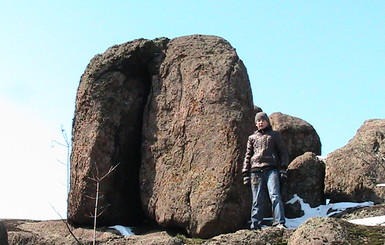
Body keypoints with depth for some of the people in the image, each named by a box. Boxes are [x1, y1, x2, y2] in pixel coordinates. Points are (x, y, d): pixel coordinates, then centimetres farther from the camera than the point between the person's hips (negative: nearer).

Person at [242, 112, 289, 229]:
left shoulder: (274, 135, 17)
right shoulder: (252, 138, 23)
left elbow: (283, 152, 14)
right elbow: (248, 156, 23)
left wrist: (283, 168, 0)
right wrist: (245, 173, 14)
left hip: (271, 170, -2)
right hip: (256, 170, 2)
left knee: (274, 195, -17)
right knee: (258, 200, -2)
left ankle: (279, 223, -21)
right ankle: (255, 226, 0)